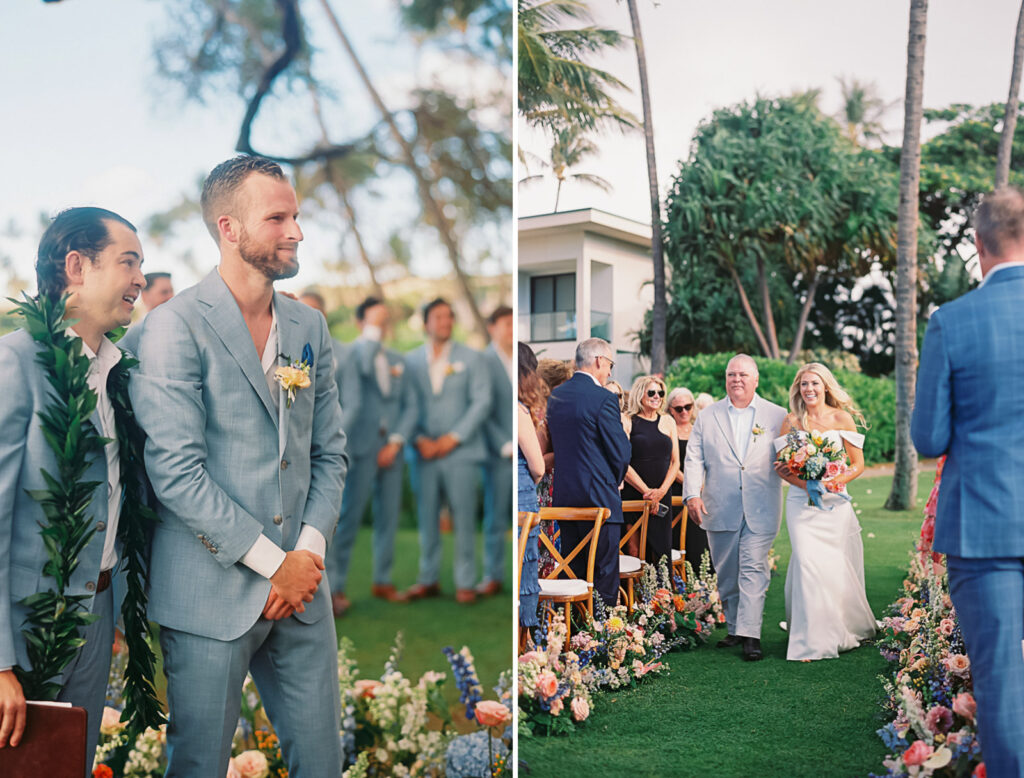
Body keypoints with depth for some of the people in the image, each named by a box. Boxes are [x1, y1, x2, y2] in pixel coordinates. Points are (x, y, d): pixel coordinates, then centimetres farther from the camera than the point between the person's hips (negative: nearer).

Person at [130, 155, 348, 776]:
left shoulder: (310, 327, 10)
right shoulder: (176, 327, -9)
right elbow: (176, 471, -15)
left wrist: (310, 550, -3)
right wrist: (272, 562, -13)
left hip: (302, 586, 5)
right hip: (212, 592, -5)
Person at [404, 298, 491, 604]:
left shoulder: (470, 358, 6)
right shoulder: (411, 360, 10)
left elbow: (482, 402, 0)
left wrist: (453, 438, -8)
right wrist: (420, 440, -7)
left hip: (461, 450, -1)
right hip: (426, 452, 2)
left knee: (464, 519, -2)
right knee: (427, 518, 4)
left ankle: (465, 583, 7)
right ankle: (428, 579, 16)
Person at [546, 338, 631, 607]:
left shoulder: (555, 395, 8)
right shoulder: (603, 398, -14)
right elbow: (621, 454, -13)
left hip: (563, 494, 7)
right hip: (598, 495, -7)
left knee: (572, 571, 14)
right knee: (604, 574, 0)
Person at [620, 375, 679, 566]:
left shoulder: (667, 422, 12)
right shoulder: (626, 420, -2)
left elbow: (675, 462, 10)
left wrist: (662, 490, -6)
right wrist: (646, 491, -12)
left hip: (662, 498, 4)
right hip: (632, 496, -4)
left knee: (661, 551, 1)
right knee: (635, 552, -7)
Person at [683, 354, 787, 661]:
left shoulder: (778, 416, 6)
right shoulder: (707, 416, 9)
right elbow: (694, 459, 5)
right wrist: (692, 494, -6)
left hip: (760, 511, -2)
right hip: (719, 510, 2)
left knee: (754, 570, -8)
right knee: (727, 574, 10)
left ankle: (750, 635, -7)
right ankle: (734, 628, 23)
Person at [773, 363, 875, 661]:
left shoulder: (842, 418, 3)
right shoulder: (791, 422, 3)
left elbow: (858, 464, 4)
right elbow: (780, 466, 4)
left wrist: (833, 482, -13)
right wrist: (805, 483, -13)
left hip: (835, 503, 1)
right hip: (802, 502, 0)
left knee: (838, 567, 5)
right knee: (808, 564, -12)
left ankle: (846, 630, 27)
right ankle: (812, 640, -6)